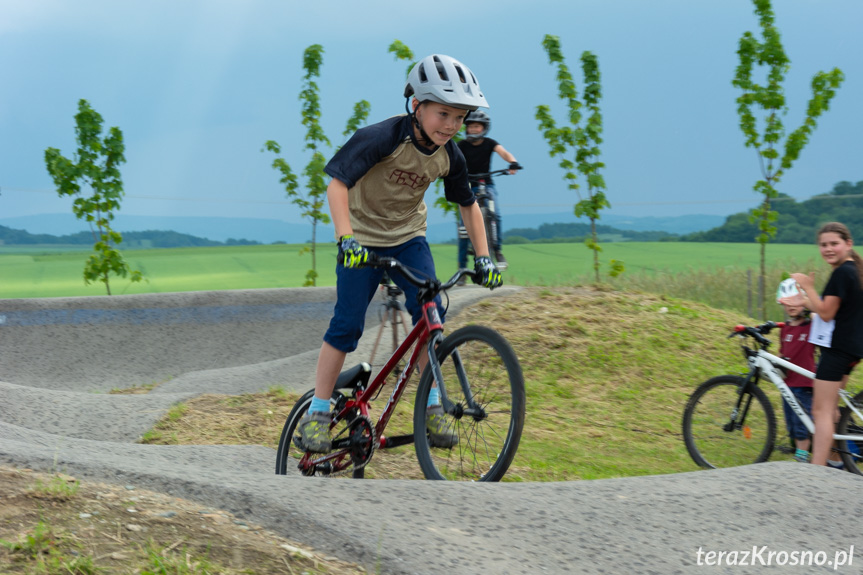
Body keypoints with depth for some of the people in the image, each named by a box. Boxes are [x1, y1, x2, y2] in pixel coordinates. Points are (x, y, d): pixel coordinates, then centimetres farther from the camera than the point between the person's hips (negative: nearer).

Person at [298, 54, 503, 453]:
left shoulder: (450, 157, -10)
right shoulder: (383, 138, -27)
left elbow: (468, 205, 6)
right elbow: (337, 184, -31)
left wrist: (483, 258, -1)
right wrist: (346, 238, -42)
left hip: (408, 237, 4)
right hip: (363, 238, -4)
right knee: (347, 324, -8)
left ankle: (431, 406, 0)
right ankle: (317, 413, 3)